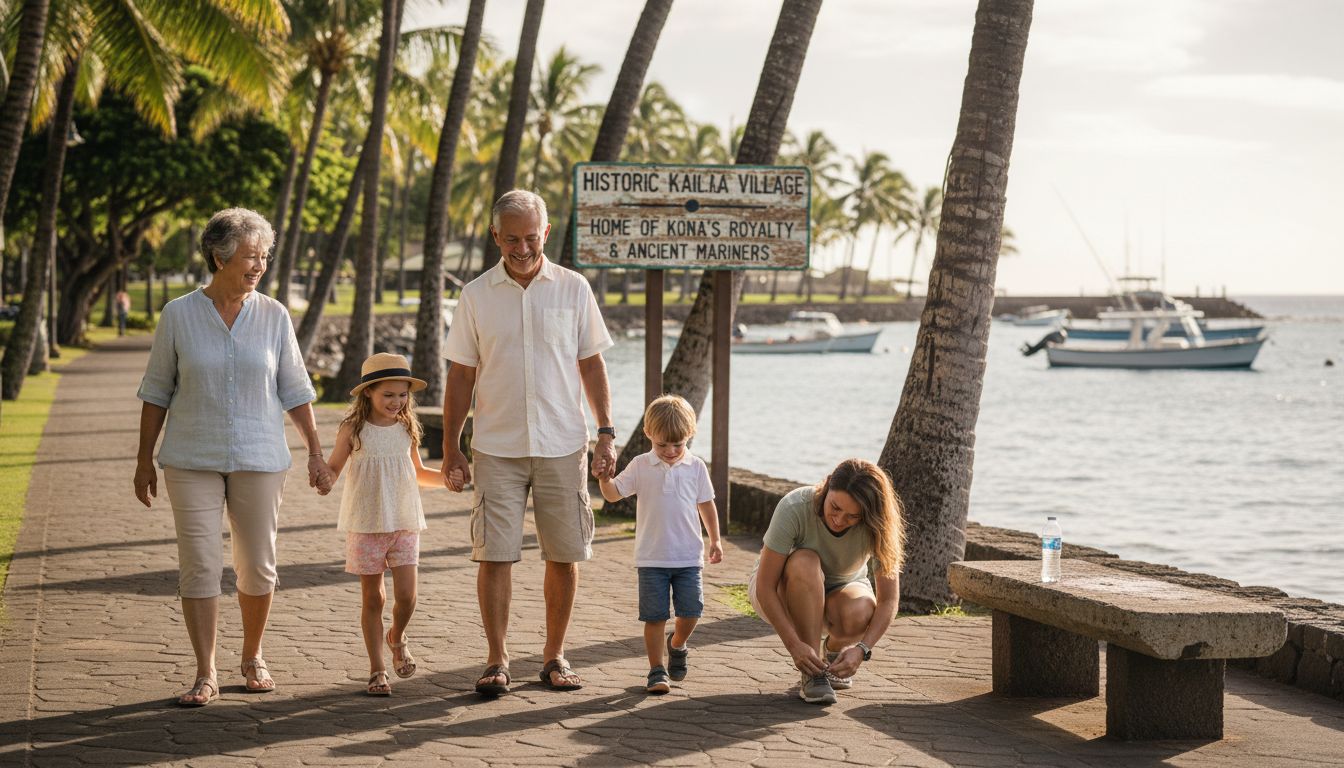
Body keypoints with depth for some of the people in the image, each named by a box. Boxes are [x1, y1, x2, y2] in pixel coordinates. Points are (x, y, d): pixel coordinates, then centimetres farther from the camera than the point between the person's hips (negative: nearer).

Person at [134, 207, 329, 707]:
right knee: (199, 567, -5)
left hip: (259, 460, 1)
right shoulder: (178, 316, -1)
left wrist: (315, 451, 3)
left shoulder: (273, 317, 2)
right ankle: (205, 675, 1)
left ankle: (253, 657, 27)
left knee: (258, 567, 6)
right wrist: (144, 460, 4)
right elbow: (157, 392, 4)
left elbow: (295, 390, 7)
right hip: (192, 461, -1)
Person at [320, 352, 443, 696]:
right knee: (373, 598, 4)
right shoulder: (353, 429, -5)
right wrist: (325, 481, -18)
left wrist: (446, 478, 2)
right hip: (366, 524, -2)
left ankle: (396, 638, 27)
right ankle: (377, 670, 15)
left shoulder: (407, 429, 5)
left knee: (406, 596, -6)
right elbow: (333, 466, 4)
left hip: (404, 523, 2)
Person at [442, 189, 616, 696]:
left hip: (562, 445, 1)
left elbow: (591, 365, 9)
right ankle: (497, 661, 6)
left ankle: (554, 657, 17)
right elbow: (461, 376, 6)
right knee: (494, 555, -4)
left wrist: (606, 431, 1)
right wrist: (450, 449, 3)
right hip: (496, 448, -1)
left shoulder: (573, 288, 4)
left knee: (564, 555, 4)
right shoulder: (476, 296, 3)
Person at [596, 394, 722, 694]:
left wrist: (715, 539, 12)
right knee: (655, 616, 0)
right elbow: (613, 493, -2)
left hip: (689, 556, 1)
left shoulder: (696, 467, 3)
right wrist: (604, 478, -23)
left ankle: (677, 644, 30)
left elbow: (706, 504, 13)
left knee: (691, 610, -2)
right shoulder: (641, 466, 0)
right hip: (652, 557, -1)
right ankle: (657, 670, 10)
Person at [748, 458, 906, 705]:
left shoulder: (877, 528, -26)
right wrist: (793, 645, -38)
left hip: (840, 592, 2)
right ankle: (812, 675, -29)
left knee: (859, 615, -34)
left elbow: (888, 600, -22)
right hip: (780, 594, -2)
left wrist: (862, 649, -36)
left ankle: (833, 650, 4)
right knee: (805, 562, -37)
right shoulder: (794, 508, -32)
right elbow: (764, 588, -30)